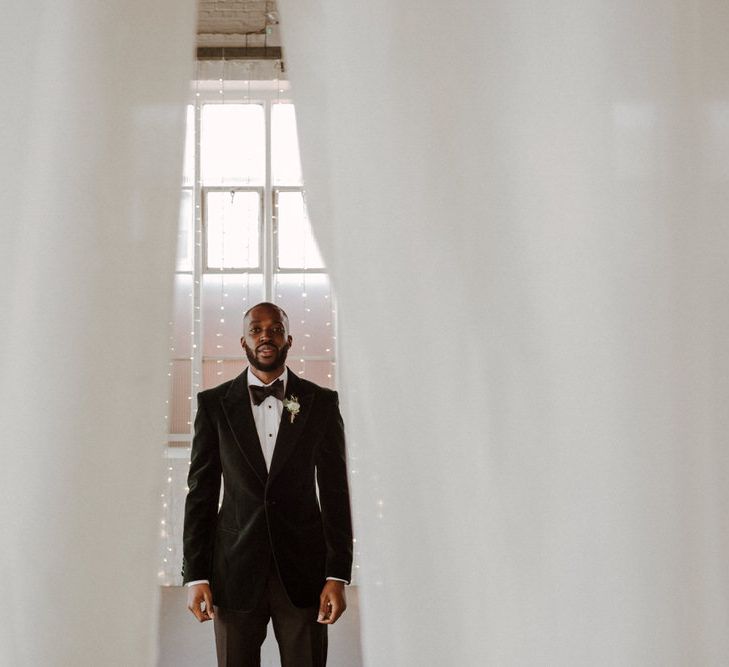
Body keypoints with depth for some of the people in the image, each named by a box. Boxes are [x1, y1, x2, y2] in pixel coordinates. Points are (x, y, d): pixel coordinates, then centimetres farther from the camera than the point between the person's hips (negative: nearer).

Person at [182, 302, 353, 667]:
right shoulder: (214, 403, 5)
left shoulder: (321, 403, 4)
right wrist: (195, 574, -2)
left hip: (303, 569, 0)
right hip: (235, 570, 0)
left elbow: (335, 490, 3)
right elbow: (201, 491, 4)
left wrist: (337, 575, -4)